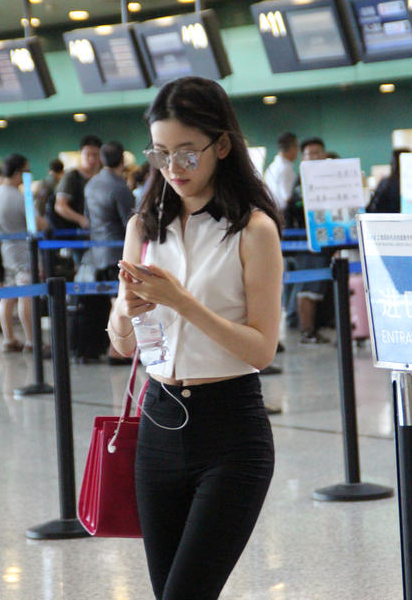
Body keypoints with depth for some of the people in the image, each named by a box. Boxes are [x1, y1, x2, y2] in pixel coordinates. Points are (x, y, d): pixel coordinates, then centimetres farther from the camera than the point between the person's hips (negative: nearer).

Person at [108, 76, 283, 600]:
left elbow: (262, 349, -12)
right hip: (159, 425, 6)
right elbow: (123, 346, 12)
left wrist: (184, 303, -22)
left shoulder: (253, 229, -7)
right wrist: (126, 310, -10)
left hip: (232, 435, -5)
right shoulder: (144, 228, 9)